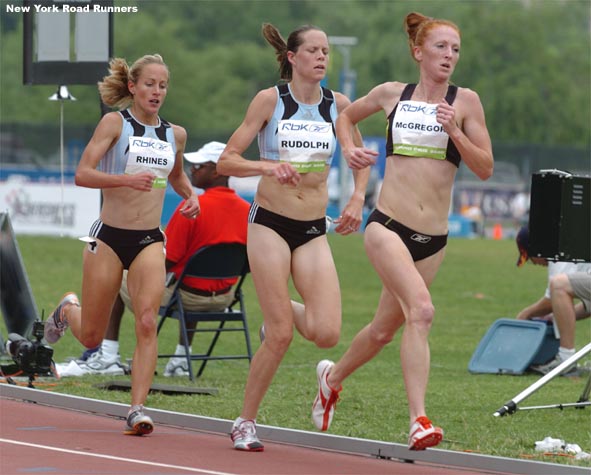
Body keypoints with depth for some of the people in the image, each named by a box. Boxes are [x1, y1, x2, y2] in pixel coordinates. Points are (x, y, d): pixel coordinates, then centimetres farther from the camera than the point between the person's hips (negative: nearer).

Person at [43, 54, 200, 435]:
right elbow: (82, 174, -14)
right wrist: (126, 179, -29)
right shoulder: (116, 123, -5)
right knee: (91, 338, 8)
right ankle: (68, 309, 44)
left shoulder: (175, 134, 9)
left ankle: (138, 409, -19)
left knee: (147, 322, -19)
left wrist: (191, 197, 9)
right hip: (109, 237, -3)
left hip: (150, 242, 3)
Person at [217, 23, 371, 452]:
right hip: (270, 223, -3)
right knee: (280, 336, -9)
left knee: (327, 334, -13)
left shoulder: (337, 105, 4)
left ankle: (284, 314, 22)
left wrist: (357, 199, 3)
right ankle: (246, 423, 9)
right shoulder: (270, 100, -4)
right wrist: (268, 166, -21)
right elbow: (226, 161, -5)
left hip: (314, 231, 3)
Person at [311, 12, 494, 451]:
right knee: (421, 310, -26)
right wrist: (349, 149, 6)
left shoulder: (465, 101, 3)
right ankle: (419, 420, -29)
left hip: (433, 238, 2)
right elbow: (346, 116, 25)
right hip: (388, 226, -2)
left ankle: (333, 377, 44)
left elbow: (485, 168, 0)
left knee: (384, 330, 14)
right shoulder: (392, 94, 5)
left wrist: (455, 132, -14)